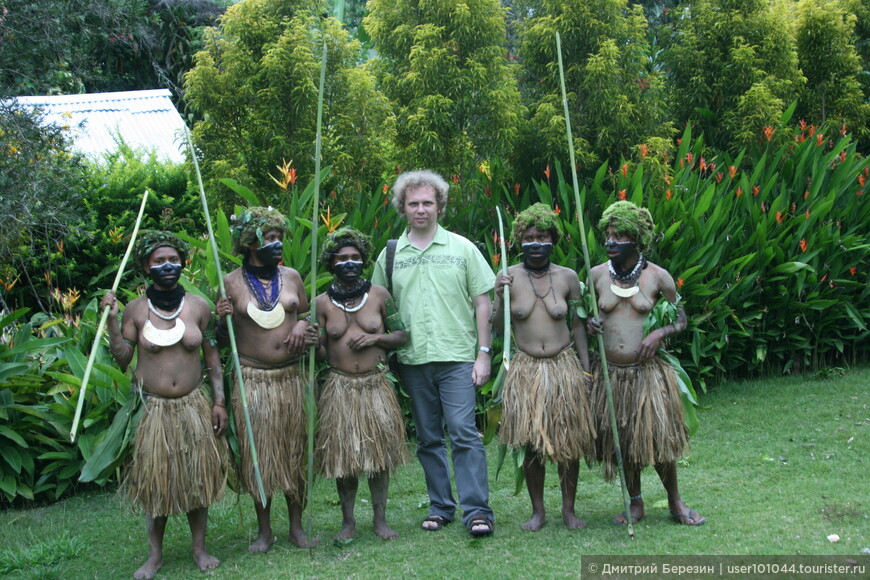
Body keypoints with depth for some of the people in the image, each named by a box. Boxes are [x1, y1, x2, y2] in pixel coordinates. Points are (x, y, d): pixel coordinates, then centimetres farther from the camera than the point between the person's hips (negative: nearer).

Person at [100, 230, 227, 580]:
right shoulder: (136, 309, -3)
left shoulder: (198, 306, 0)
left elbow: (212, 357, 6)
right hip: (152, 408, -1)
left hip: (193, 407, 1)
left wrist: (219, 400, 1)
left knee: (196, 477, 8)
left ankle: (200, 548, 23)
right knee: (153, 481, 6)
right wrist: (112, 319, -12)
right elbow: (122, 357, -3)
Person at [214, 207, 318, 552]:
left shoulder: (291, 276, 6)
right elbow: (223, 338, 4)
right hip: (252, 379, -2)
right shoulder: (232, 282, -1)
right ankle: (264, 530, 16)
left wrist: (302, 324, -3)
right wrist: (222, 320, -16)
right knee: (258, 453, 3)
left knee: (295, 449, 7)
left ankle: (297, 525, 20)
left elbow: (307, 313, 19)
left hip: (292, 377, 3)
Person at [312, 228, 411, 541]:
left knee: (380, 453, 4)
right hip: (339, 387, 0)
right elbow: (321, 351, 7)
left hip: (376, 385, 0)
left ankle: (380, 519, 18)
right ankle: (348, 521, 18)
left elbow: (402, 335, 6)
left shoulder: (379, 295, 2)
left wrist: (375, 339, -10)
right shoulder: (323, 302, 2)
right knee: (343, 455, 4)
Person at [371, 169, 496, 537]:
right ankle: (440, 507, 19)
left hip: (457, 358, -3)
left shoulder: (461, 248, 4)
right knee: (428, 439, 10)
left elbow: (482, 302, 4)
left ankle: (477, 510, -5)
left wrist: (484, 353, -3)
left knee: (464, 434, -9)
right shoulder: (390, 254, 9)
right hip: (412, 360, 3)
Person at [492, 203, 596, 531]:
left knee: (569, 441, 4)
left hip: (564, 367, 1)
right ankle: (538, 511, 17)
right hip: (526, 370, -1)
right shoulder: (508, 277, -1)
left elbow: (577, 325, 8)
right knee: (530, 444, 2)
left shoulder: (567, 277, 2)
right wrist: (499, 296, -15)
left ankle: (569, 510, 19)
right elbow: (498, 327, 1)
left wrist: (586, 369, 5)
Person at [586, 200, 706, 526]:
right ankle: (635, 503, 26)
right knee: (621, 438, 10)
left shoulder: (657, 277, -5)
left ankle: (675, 502, 20)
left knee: (659, 436, -1)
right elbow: (585, 313, 15)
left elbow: (680, 320, 5)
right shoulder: (597, 274, 0)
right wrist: (589, 324, -8)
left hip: (647, 372, -2)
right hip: (610, 374, 2)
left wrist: (659, 334, -14)